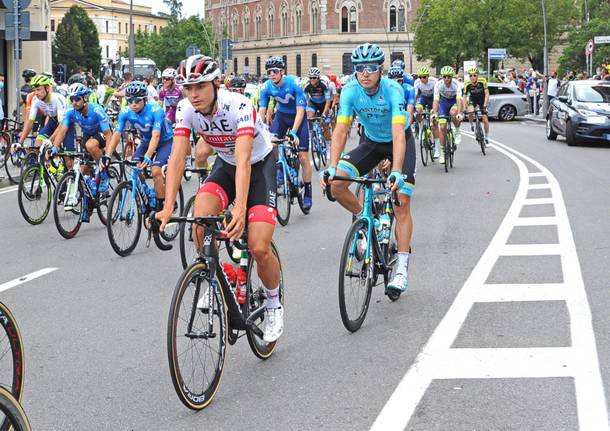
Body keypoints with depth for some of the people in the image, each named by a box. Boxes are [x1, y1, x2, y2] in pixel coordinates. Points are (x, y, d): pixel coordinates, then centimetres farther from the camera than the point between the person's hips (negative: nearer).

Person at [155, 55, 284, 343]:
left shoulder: (238, 106, -33)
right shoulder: (186, 109, -19)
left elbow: (244, 160, -42)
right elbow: (177, 158, -24)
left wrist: (240, 208, -55)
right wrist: (168, 207, -36)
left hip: (260, 165, -4)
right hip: (225, 165, 4)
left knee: (259, 249, -17)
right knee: (200, 219, -25)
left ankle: (274, 304, 11)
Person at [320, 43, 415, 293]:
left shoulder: (393, 91, -31)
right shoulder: (350, 91, -21)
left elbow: (398, 134, -40)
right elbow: (340, 131, -26)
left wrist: (396, 172, -52)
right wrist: (331, 167, -39)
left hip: (400, 142, -3)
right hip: (371, 142, 4)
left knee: (402, 204, -13)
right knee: (336, 185, -17)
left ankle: (402, 268, -7)